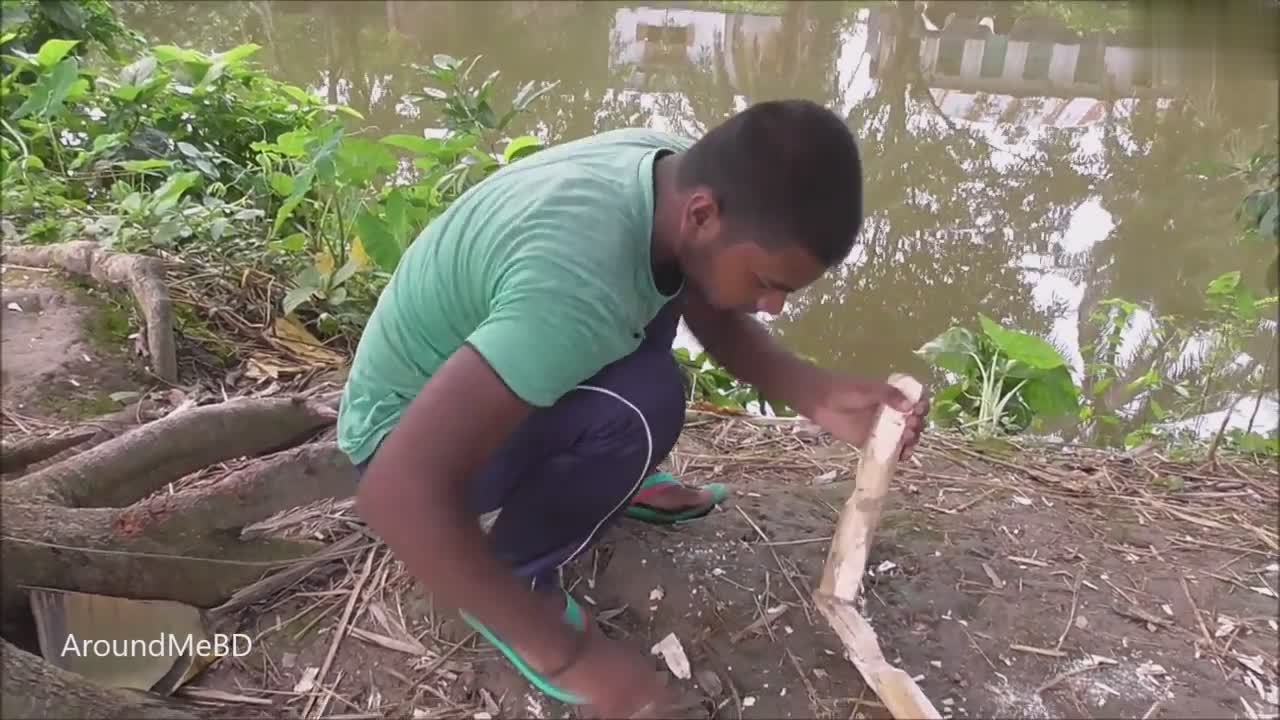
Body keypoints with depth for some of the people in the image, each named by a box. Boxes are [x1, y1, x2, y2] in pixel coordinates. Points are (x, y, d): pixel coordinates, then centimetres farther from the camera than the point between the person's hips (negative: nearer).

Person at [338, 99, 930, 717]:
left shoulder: (673, 172, -14)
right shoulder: (580, 284, -40)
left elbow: (716, 318, 1)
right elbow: (399, 492, -42)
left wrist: (817, 395, -16)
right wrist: (565, 653, -33)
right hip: (403, 430, -8)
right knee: (643, 404, -29)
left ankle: (608, 485, 16)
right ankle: (519, 571, -4)